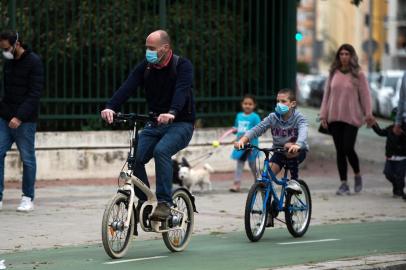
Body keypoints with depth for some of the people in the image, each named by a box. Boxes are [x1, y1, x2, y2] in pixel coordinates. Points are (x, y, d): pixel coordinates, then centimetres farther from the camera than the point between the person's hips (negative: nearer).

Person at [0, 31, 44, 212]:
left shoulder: (34, 62, -9)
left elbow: (35, 93, -15)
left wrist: (19, 117, -21)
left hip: (25, 121, -6)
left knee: (27, 159, 1)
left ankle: (28, 198, 10)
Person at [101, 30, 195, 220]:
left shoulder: (182, 66, -11)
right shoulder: (145, 67, 2)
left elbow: (182, 90, -29)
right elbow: (127, 87, -12)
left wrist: (171, 113, -49)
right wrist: (110, 107, -30)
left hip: (180, 124, -5)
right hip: (154, 124, 5)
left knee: (161, 150, -33)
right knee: (135, 157, -17)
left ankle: (164, 202, -28)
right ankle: (144, 202, 0)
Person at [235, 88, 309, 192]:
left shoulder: (298, 118, -16)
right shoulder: (273, 117, -7)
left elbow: (303, 132, -35)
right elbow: (256, 129, -17)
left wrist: (297, 145, -58)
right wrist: (242, 140, -35)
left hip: (298, 152, -3)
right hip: (279, 152, 3)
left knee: (289, 147, -36)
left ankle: (294, 180, -19)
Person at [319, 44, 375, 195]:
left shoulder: (358, 74, -1)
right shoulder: (333, 73, 9)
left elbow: (365, 95, -2)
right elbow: (327, 94, 11)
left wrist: (368, 114, -6)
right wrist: (323, 115, 7)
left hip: (351, 118, -4)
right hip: (334, 118, 4)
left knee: (348, 149, -10)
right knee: (339, 151, 3)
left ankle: (357, 175, 15)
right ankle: (344, 184, 9)